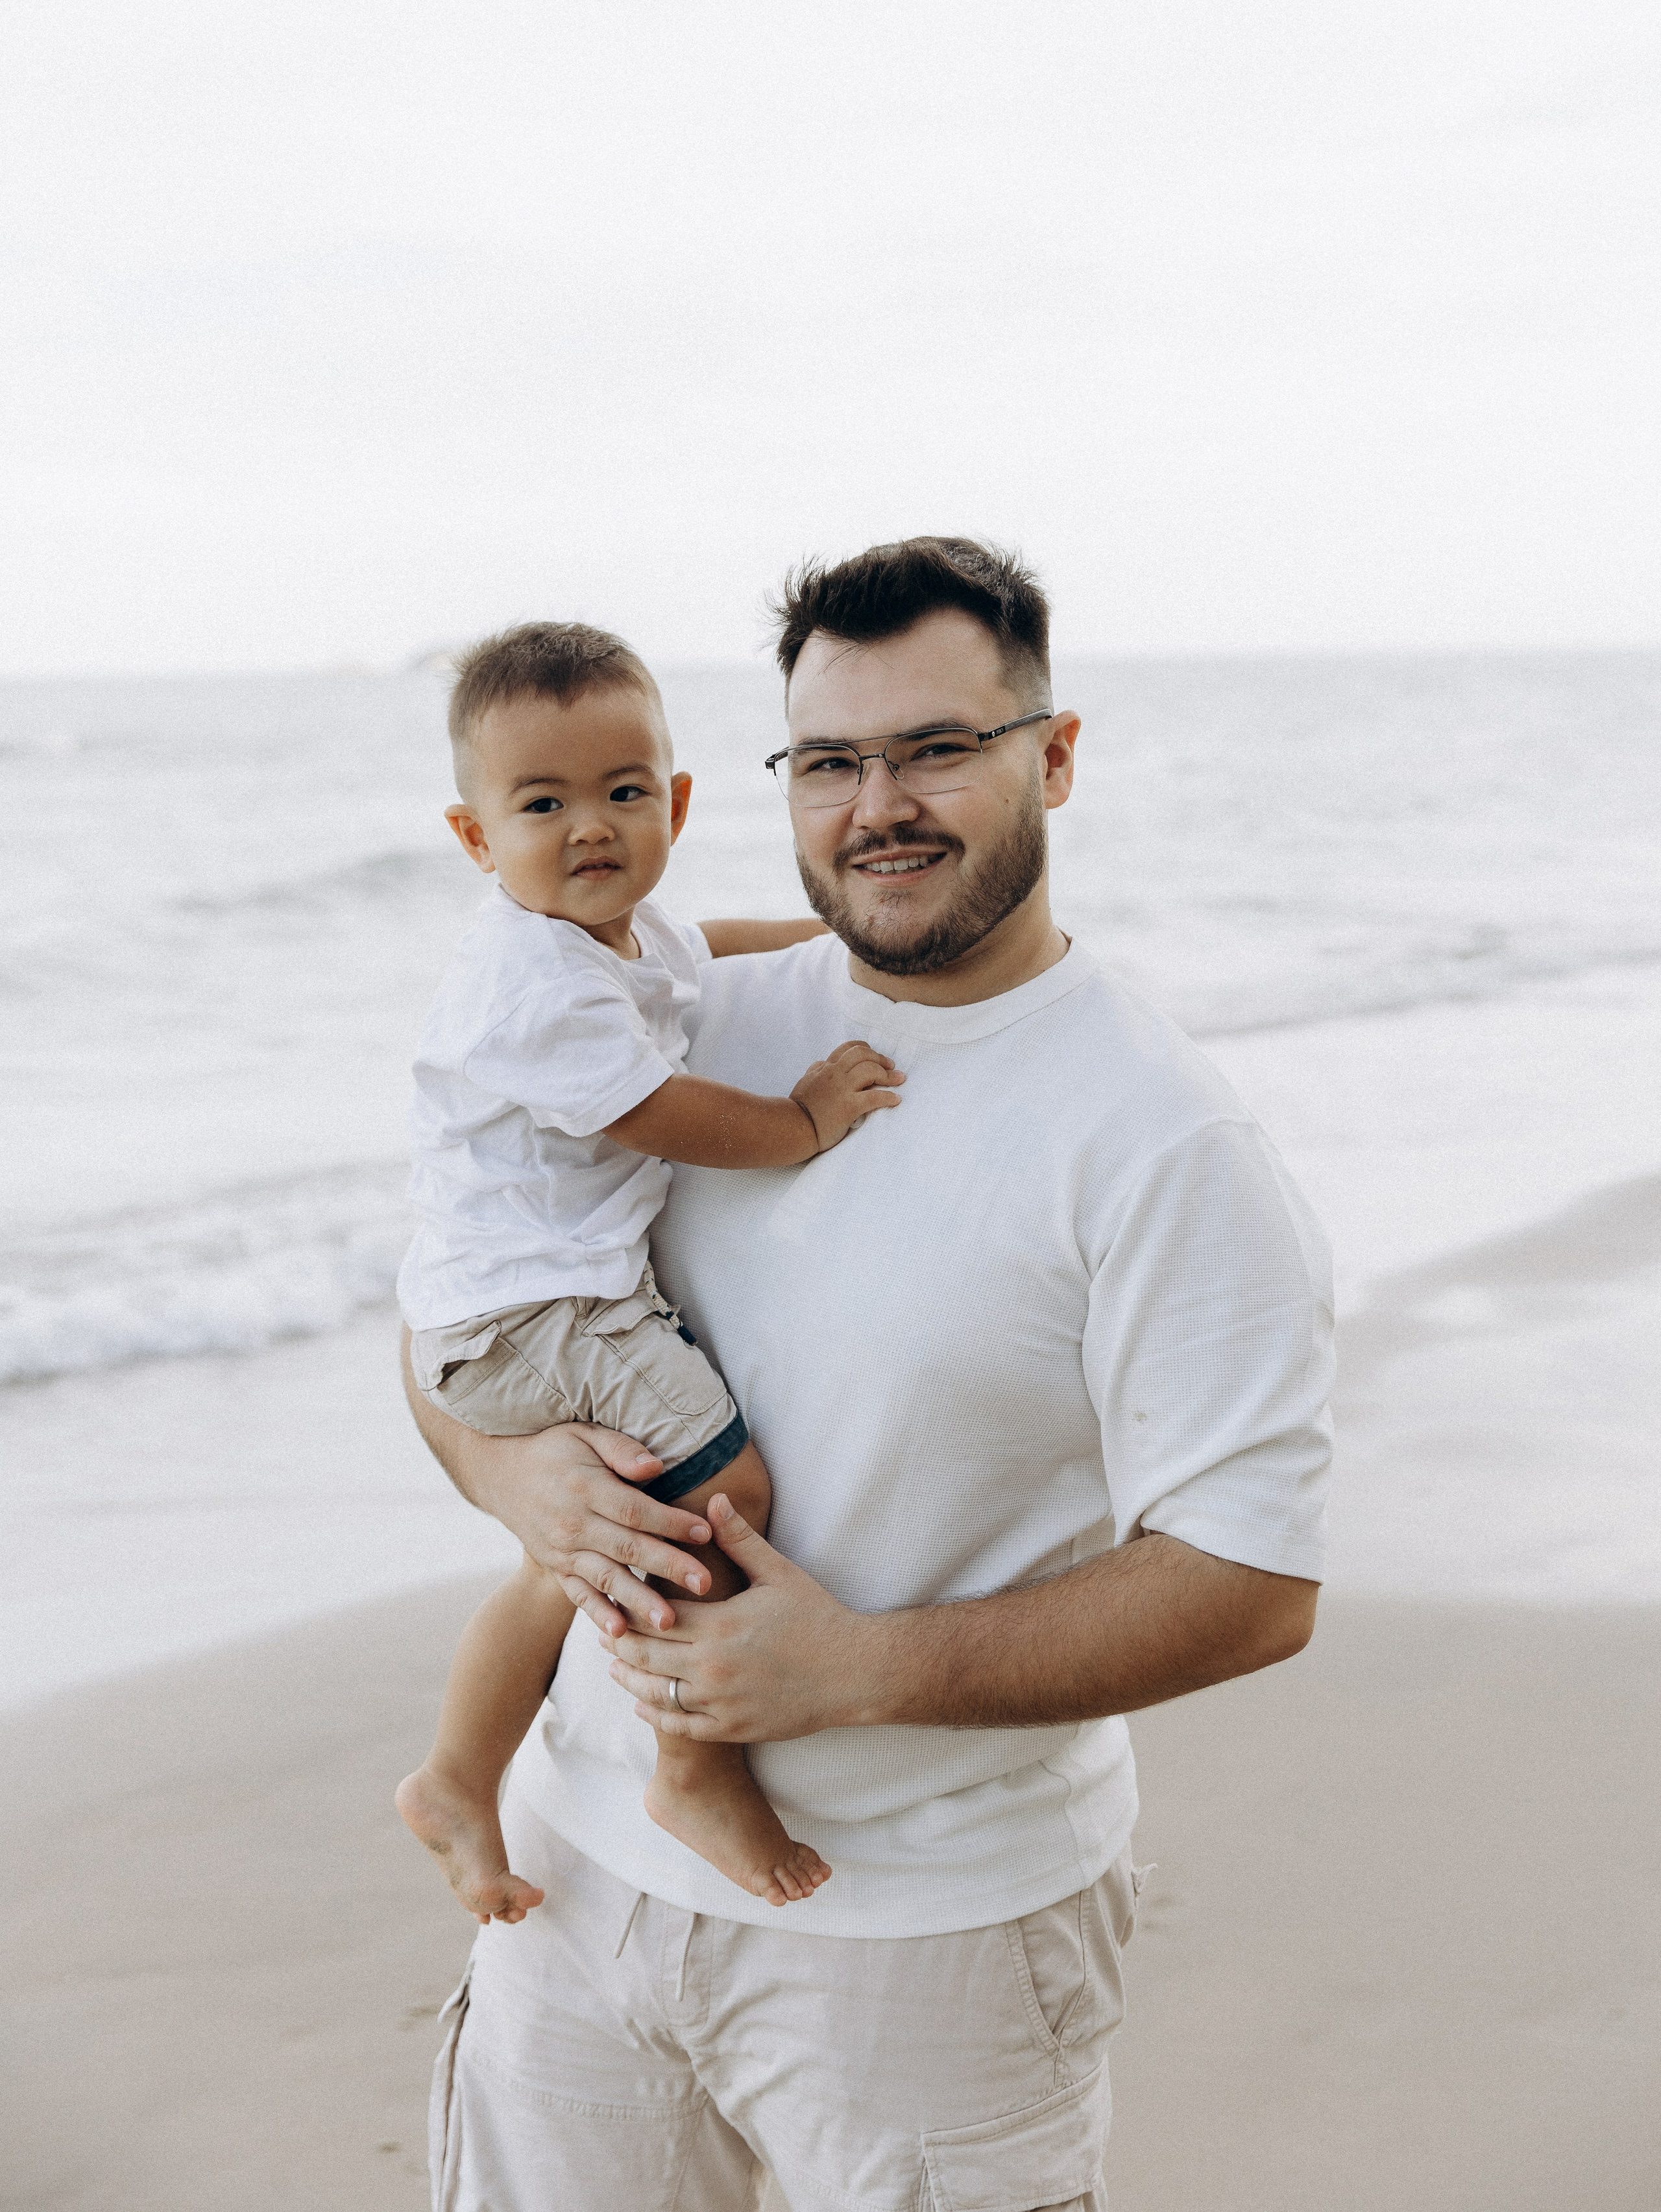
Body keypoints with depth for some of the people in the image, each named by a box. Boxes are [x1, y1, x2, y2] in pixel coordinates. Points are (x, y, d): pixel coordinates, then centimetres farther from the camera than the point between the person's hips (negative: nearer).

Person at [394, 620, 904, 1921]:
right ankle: (701, 1774, -8)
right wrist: (808, 1120, -8)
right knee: (724, 1487, -22)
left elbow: (696, 949, 34)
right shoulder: (542, 992, -23)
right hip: (531, 1320, -11)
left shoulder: (626, 934, 10)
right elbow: (671, 1123, -21)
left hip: (577, 1298, 11)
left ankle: (458, 1781, 36)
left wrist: (835, 932, 34)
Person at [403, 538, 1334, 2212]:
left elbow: (1250, 1585, -18)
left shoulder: (1160, 1146, -14)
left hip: (927, 1931, -4)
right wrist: (514, 1465, -13)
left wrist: (857, 1670, -23)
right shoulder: (701, 1029, 3)